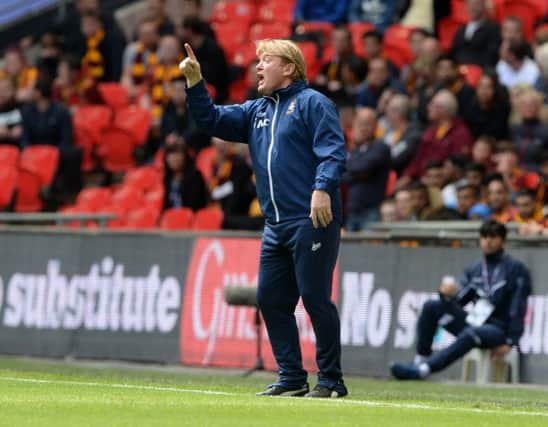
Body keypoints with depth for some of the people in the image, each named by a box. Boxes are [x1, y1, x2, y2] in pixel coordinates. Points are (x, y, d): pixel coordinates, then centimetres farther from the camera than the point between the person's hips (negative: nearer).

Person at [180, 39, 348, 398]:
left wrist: (323, 188, -26)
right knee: (271, 300, 7)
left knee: (315, 298, -8)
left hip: (312, 220, -8)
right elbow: (212, 120, 19)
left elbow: (333, 150, -12)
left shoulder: (312, 103, -2)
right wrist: (195, 83, 6)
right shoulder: (256, 111, 21)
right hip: (276, 225, 8)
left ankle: (331, 381, -3)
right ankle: (292, 378, 14)